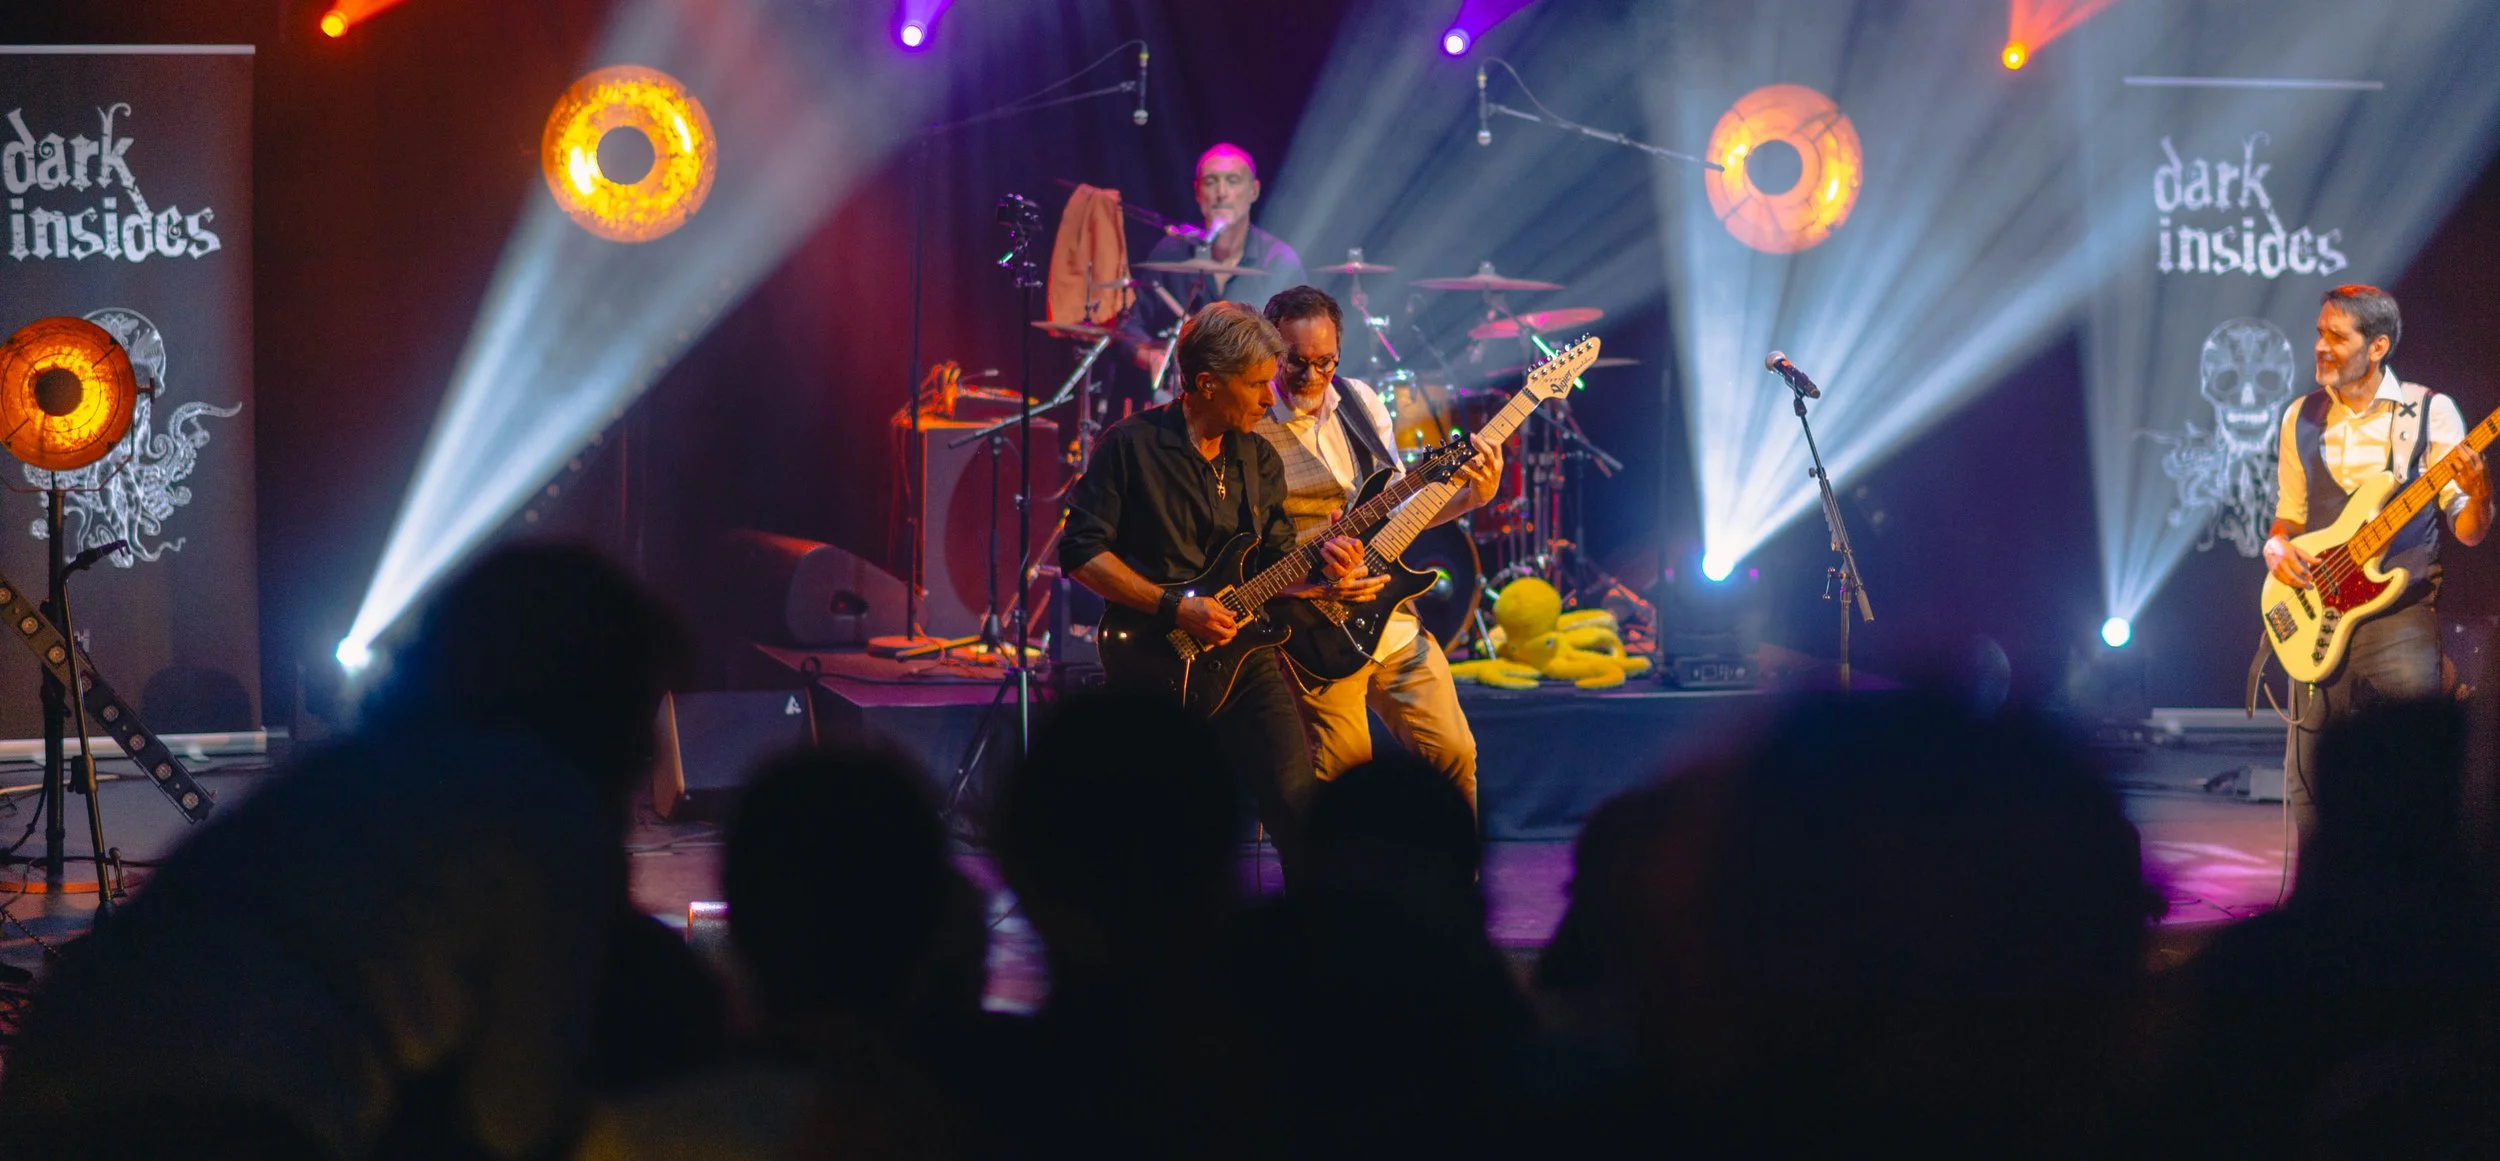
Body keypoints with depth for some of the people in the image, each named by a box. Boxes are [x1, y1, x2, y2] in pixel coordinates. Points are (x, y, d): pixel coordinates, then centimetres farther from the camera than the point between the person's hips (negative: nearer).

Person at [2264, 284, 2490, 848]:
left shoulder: (2429, 411, -2)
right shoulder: (2302, 418, 11)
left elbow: (2468, 532, -2)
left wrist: (2478, 492, -24)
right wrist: (2277, 548, -1)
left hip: (2402, 617, -4)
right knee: (2308, 791, 2)